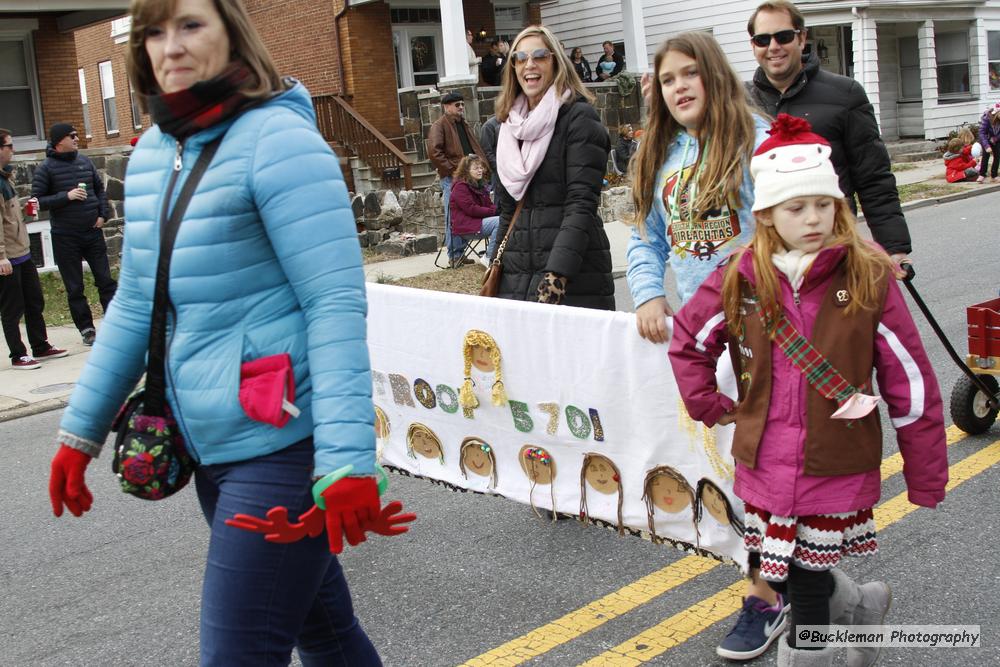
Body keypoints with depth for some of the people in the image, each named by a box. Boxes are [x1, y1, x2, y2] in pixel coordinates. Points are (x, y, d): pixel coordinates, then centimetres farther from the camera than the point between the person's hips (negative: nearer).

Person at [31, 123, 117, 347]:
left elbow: (100, 188, 16)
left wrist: (103, 214, 3)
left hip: (92, 232, 3)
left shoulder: (85, 161, 6)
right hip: (65, 238, -3)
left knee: (105, 280, 7)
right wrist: (66, 196, -20)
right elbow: (37, 201, -10)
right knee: (75, 288, 5)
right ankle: (86, 329, 14)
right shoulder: (46, 168, -7)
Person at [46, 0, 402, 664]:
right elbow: (136, 305, 17)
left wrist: (347, 457, -26)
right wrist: (80, 430, 18)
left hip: (283, 446, -7)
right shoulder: (151, 154, 10)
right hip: (212, 449, 7)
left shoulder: (277, 139, -13)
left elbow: (337, 305, -19)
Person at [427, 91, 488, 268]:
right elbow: (434, 151, -18)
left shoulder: (463, 125, 21)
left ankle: (460, 253, 17)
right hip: (452, 179, -8)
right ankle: (454, 255, -1)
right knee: (453, 218, -5)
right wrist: (451, 169, -19)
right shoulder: (439, 126, -5)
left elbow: (475, 148, 25)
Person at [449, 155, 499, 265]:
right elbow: (471, 209, -18)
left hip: (478, 221, 9)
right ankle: (489, 259, -19)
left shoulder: (480, 185, 20)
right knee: (498, 221, -27)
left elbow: (489, 205, 19)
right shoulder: (460, 187, -10)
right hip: (466, 227, -9)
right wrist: (493, 211, -19)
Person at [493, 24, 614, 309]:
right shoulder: (512, 125, 14)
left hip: (574, 277, -5)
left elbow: (582, 203, -14)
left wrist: (558, 274, -23)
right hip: (516, 279, 6)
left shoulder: (579, 117, -4)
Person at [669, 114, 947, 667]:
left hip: (838, 472, -3)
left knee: (806, 588, 3)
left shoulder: (869, 279, -10)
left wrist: (926, 477, -1)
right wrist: (708, 405, 7)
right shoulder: (739, 281, -2)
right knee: (784, 576, 16)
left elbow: (910, 381, -5)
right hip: (765, 470, 4)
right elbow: (687, 340, 15)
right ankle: (859, 606, 45)